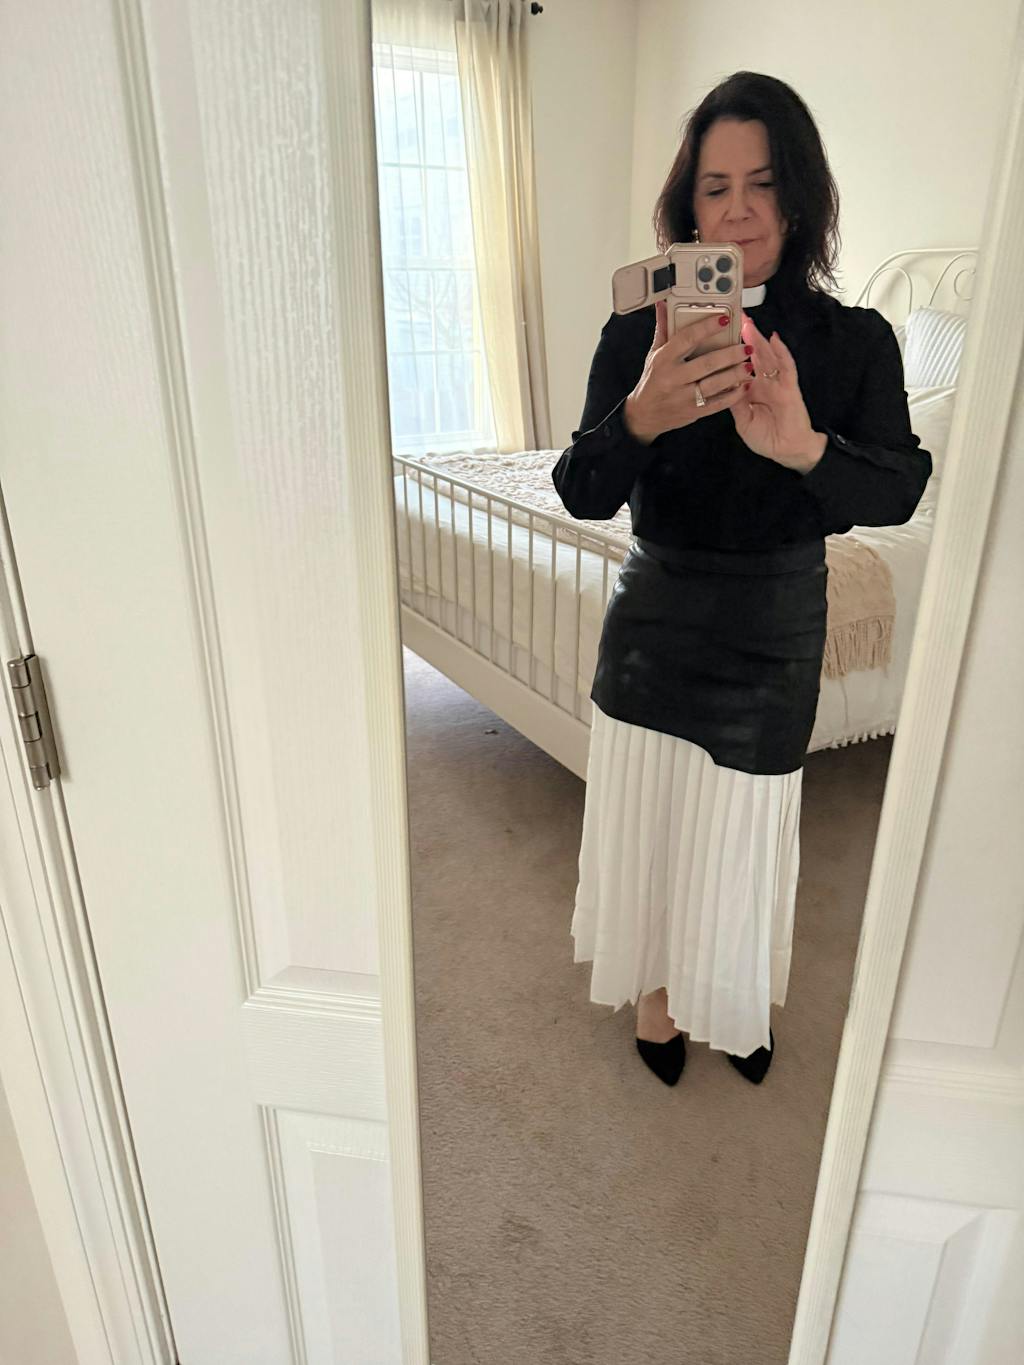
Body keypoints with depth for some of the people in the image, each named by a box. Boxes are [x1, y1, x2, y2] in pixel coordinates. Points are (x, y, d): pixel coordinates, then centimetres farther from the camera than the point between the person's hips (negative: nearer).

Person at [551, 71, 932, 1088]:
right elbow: (580, 494, -14)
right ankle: (656, 991, 40)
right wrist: (641, 416, -36)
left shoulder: (855, 341, -6)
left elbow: (899, 491, -14)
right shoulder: (639, 334, -6)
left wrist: (805, 447, -36)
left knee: (743, 834, 13)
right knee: (648, 817, 12)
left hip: (772, 633, 0)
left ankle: (739, 1003, 42)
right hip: (654, 620, 1)